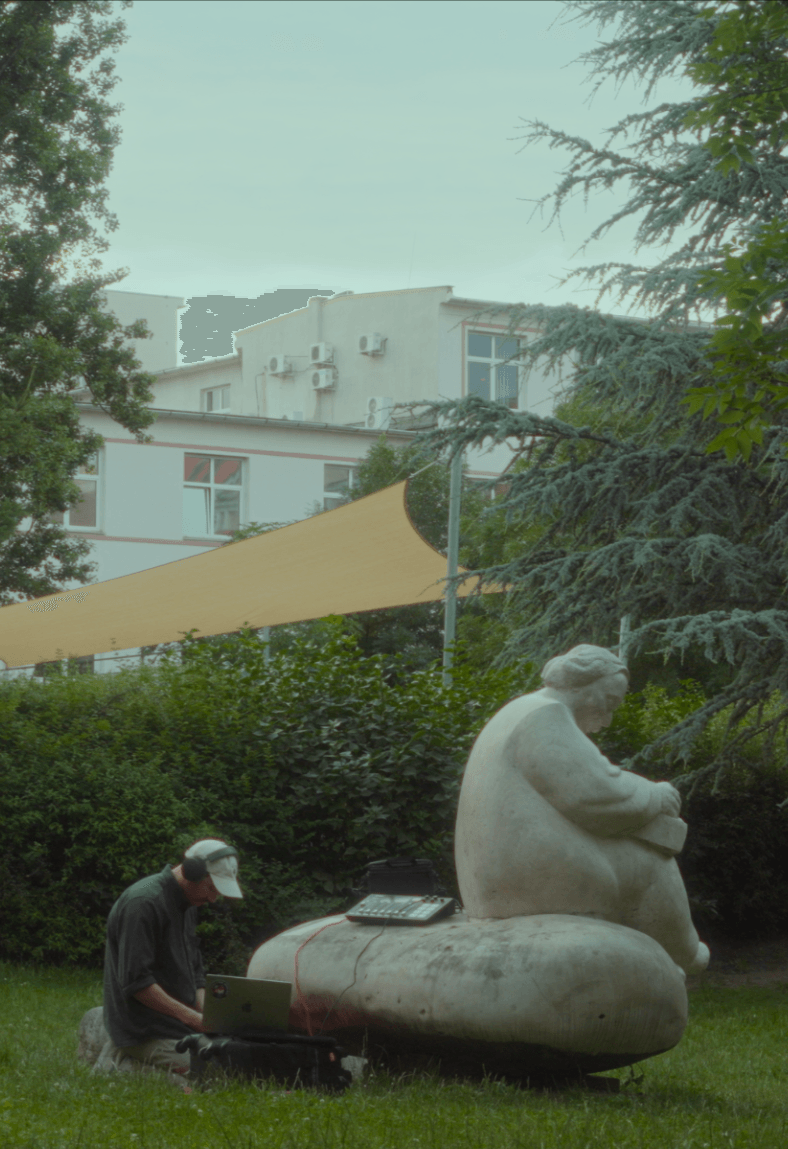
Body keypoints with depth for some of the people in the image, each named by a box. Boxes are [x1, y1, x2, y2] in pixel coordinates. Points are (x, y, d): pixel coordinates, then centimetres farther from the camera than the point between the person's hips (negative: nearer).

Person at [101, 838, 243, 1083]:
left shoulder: (187, 905, 17)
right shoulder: (143, 904, -16)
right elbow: (136, 981, -21)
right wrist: (192, 1017, -21)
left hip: (179, 1030, 10)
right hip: (147, 1034, -10)